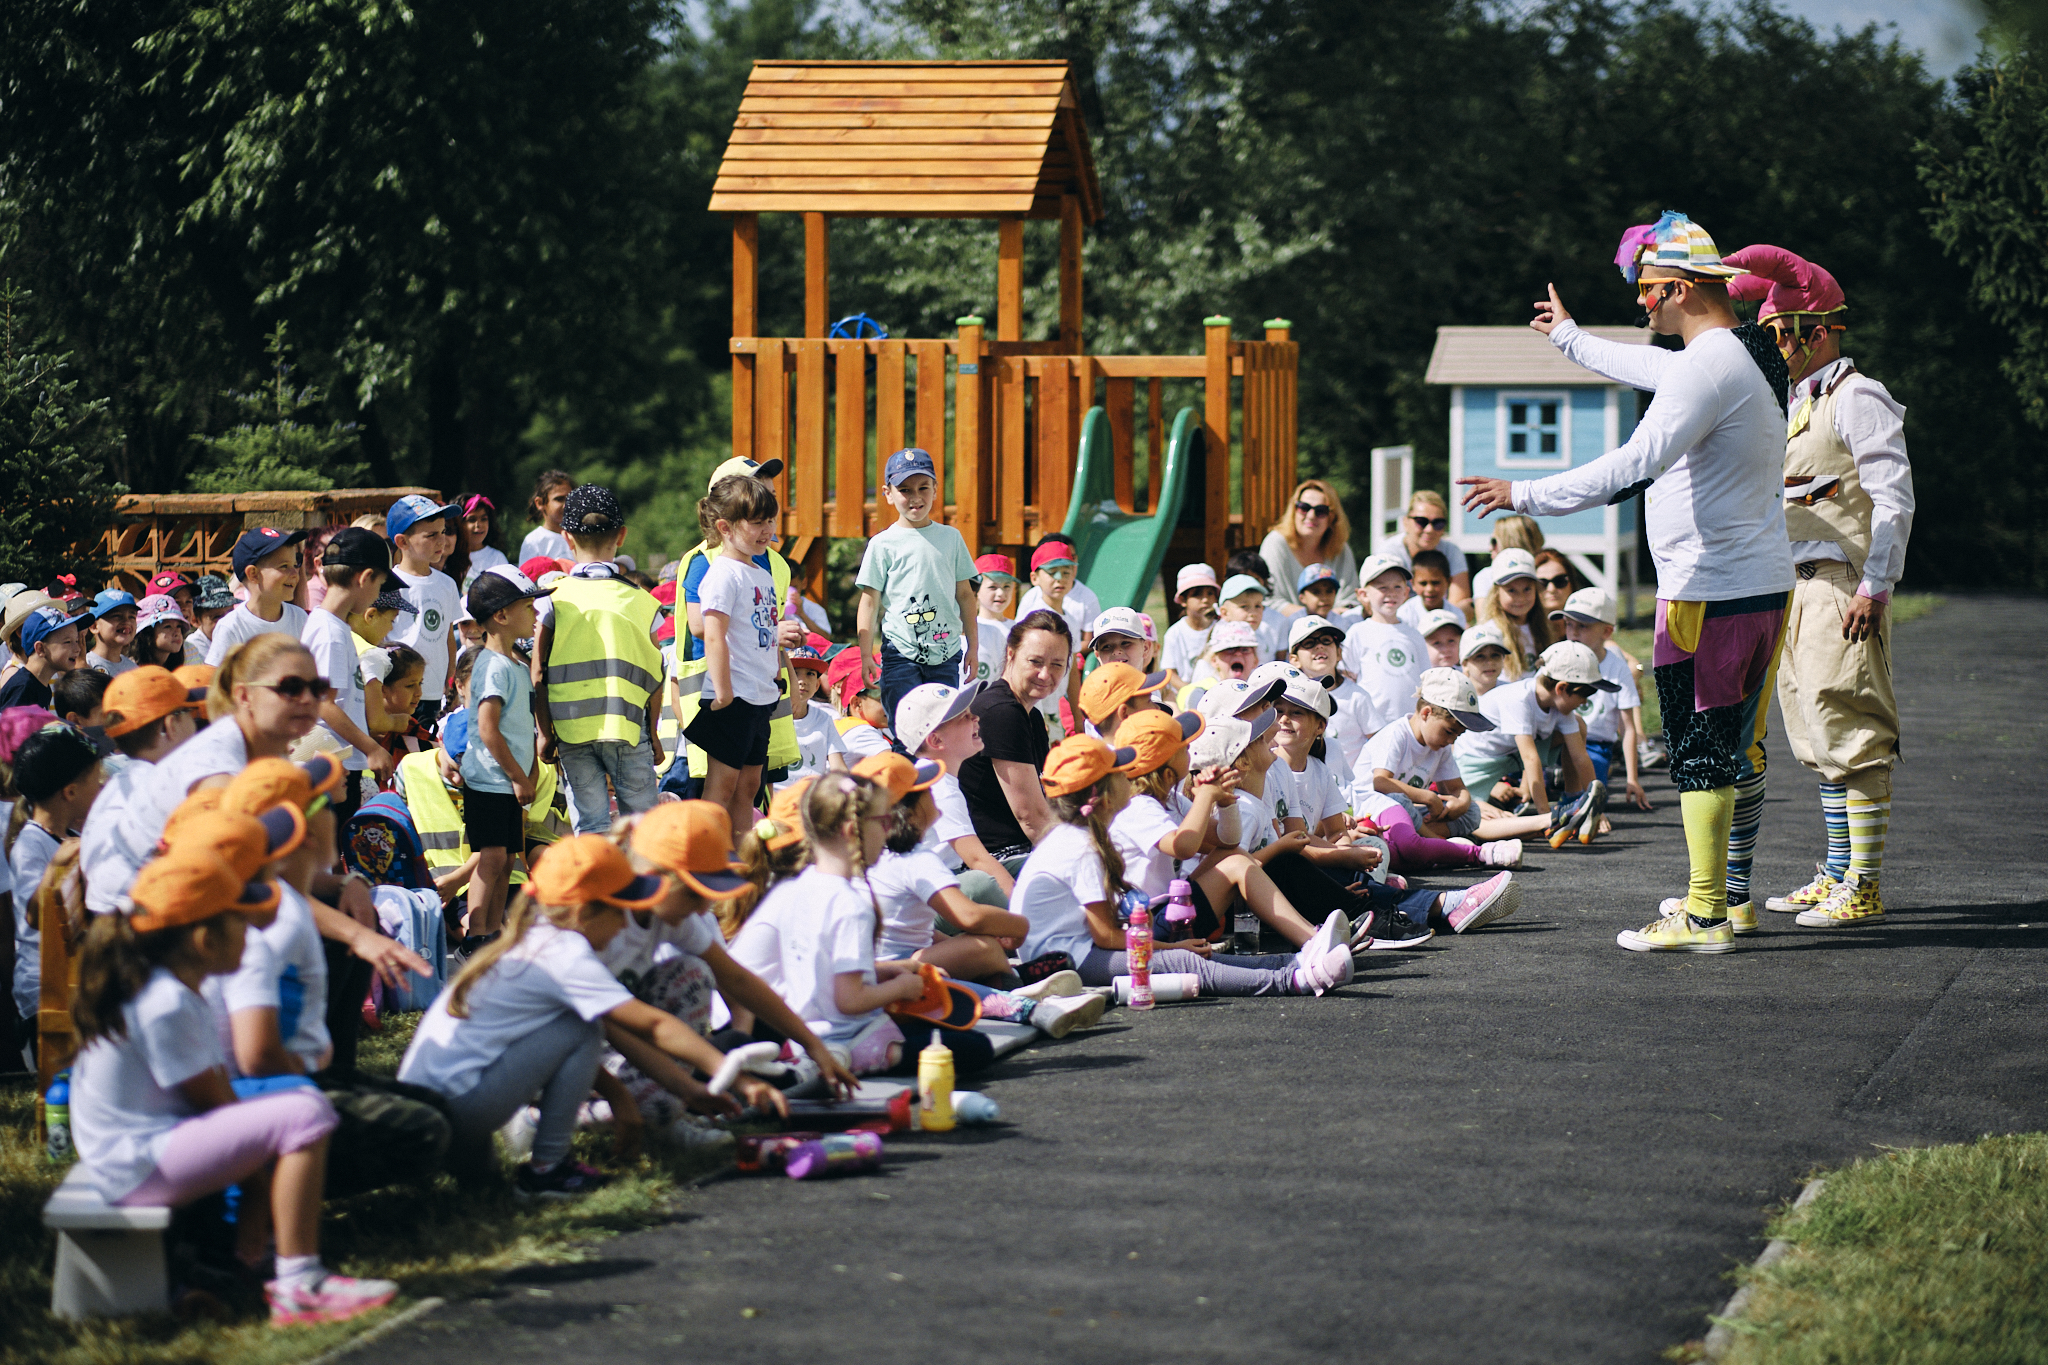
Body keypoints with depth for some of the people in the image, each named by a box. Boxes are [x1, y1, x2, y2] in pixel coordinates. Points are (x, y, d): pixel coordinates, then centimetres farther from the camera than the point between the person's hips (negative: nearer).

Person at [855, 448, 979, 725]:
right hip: (901, 651, -3)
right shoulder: (883, 544, 0)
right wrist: (866, 654, -5)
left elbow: (965, 595, 13)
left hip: (946, 652, 3)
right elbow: (869, 601, 0)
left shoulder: (950, 538, 9)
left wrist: (973, 645, 11)